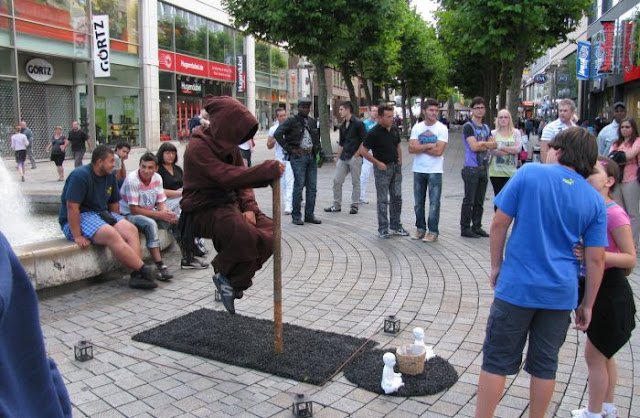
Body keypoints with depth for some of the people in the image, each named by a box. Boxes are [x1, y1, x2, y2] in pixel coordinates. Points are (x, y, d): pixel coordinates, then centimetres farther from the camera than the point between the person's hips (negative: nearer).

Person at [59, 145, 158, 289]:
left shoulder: (110, 175, 8)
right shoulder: (80, 176, -16)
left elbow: (114, 202, 17)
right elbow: (72, 207, -22)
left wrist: (117, 221, 8)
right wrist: (77, 237, -25)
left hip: (101, 214, 8)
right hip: (79, 219, -8)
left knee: (131, 229, -18)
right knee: (111, 234, -32)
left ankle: (136, 275, -32)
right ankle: (143, 270, -30)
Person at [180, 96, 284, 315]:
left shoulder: (229, 145, 9)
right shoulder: (198, 147, -18)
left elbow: (241, 177, 8)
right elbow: (228, 177, -31)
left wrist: (249, 208, -9)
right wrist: (267, 170, -33)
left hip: (227, 204, 9)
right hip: (204, 210, -9)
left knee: (270, 231, -8)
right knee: (244, 233, -33)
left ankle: (234, 282, 5)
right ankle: (224, 274, -3)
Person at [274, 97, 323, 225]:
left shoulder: (312, 121, 15)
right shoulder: (291, 121, -3)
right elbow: (277, 134, -11)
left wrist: (319, 149, 10)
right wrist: (290, 149, -11)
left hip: (311, 156, 6)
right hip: (298, 156, -6)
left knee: (312, 187, 6)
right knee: (299, 186, -6)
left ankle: (309, 215, 15)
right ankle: (296, 216, 3)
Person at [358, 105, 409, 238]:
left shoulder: (394, 130, 6)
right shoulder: (374, 132, -13)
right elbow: (363, 151, -13)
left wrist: (400, 160, 8)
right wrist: (378, 163, -13)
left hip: (396, 167, 6)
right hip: (383, 168, -6)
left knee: (397, 198, 11)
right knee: (383, 200, 0)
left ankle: (396, 226, 22)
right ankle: (383, 229, 7)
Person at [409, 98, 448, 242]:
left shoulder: (442, 128, -6)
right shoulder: (417, 127, 3)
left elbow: (439, 151, -17)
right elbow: (411, 149, -8)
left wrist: (420, 147, -10)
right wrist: (429, 145, -14)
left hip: (435, 171, -4)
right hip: (418, 170, 4)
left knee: (434, 202, -1)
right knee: (418, 202, 11)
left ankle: (433, 232, 6)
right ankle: (420, 228, 23)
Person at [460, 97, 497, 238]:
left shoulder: (486, 128, 16)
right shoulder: (468, 126, -6)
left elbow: (494, 144, 5)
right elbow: (474, 146, -17)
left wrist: (482, 143, -11)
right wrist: (487, 144, -3)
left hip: (483, 168, 7)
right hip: (471, 168, -7)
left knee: (479, 201, 11)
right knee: (469, 201, -3)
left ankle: (477, 227, 18)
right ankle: (465, 228, 3)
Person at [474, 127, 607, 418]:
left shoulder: (529, 173, -7)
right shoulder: (594, 201, 2)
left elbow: (499, 224, -8)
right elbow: (596, 260, 2)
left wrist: (496, 266, 4)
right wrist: (587, 305, 11)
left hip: (517, 286, -3)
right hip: (561, 294, 3)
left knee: (497, 360, 8)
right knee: (545, 363, 16)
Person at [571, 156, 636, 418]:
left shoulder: (615, 214, -21)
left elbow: (630, 259, -20)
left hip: (610, 292, -8)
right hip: (594, 288, 8)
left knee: (594, 354, 4)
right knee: (603, 353, 21)